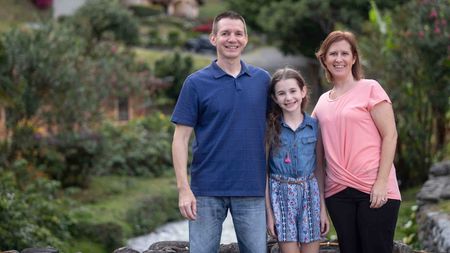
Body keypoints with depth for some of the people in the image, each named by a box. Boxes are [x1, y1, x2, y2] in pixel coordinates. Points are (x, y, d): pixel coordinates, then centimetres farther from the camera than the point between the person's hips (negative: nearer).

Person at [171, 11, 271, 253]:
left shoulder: (263, 80, 7)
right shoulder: (196, 83, -1)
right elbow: (181, 138, -3)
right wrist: (183, 188, -12)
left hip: (252, 189, 2)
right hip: (207, 189, -2)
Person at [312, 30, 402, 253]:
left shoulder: (370, 88, 0)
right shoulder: (323, 101, 14)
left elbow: (390, 135, -5)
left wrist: (381, 182, -13)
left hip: (374, 191, -5)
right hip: (337, 192, 5)